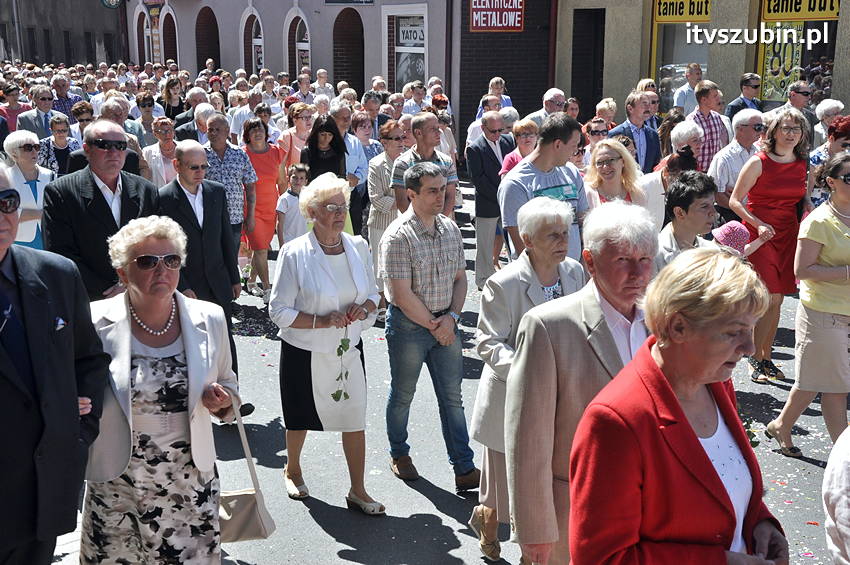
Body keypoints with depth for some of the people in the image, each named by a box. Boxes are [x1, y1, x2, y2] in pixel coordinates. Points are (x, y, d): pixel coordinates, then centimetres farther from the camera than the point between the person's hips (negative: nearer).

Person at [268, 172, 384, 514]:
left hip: (349, 350, 3)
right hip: (305, 353, -3)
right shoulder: (295, 253, -13)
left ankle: (357, 491, 19)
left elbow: (373, 293, 11)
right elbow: (279, 311, -12)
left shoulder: (358, 247, 0)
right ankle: (292, 470, 44)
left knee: (355, 419, 4)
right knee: (301, 417, 16)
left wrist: (365, 308, -12)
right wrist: (322, 322, -23)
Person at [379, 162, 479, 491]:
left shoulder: (450, 229, 3)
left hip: (445, 322, 5)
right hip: (408, 324, -5)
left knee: (452, 397, 7)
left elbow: (460, 278, 9)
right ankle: (399, 454, 34)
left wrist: (451, 317, -6)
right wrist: (433, 326, -11)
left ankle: (464, 470, 12)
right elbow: (403, 296, -18)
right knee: (403, 393, 12)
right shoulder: (398, 236, -17)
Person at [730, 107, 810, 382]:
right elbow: (734, 201, -8)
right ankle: (756, 359, 3)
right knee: (770, 298, -10)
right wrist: (759, 224, -19)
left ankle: (766, 357, 20)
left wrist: (808, 203, 3)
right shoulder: (758, 162, -8)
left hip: (789, 235, 5)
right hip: (760, 235, -5)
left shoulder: (801, 164, 8)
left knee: (777, 299, 8)